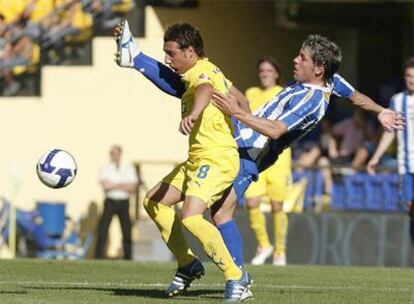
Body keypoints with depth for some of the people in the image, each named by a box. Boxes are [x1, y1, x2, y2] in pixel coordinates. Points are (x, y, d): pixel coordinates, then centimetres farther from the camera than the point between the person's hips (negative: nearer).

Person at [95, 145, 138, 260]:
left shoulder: (129, 167, 8)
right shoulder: (105, 168, 5)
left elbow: (132, 188, -3)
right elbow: (105, 186, -9)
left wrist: (113, 185, -8)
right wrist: (123, 186, -7)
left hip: (124, 202, 1)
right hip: (110, 201, -1)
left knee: (127, 232, 0)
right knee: (102, 230, -8)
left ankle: (128, 258, 6)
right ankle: (98, 257, -7)